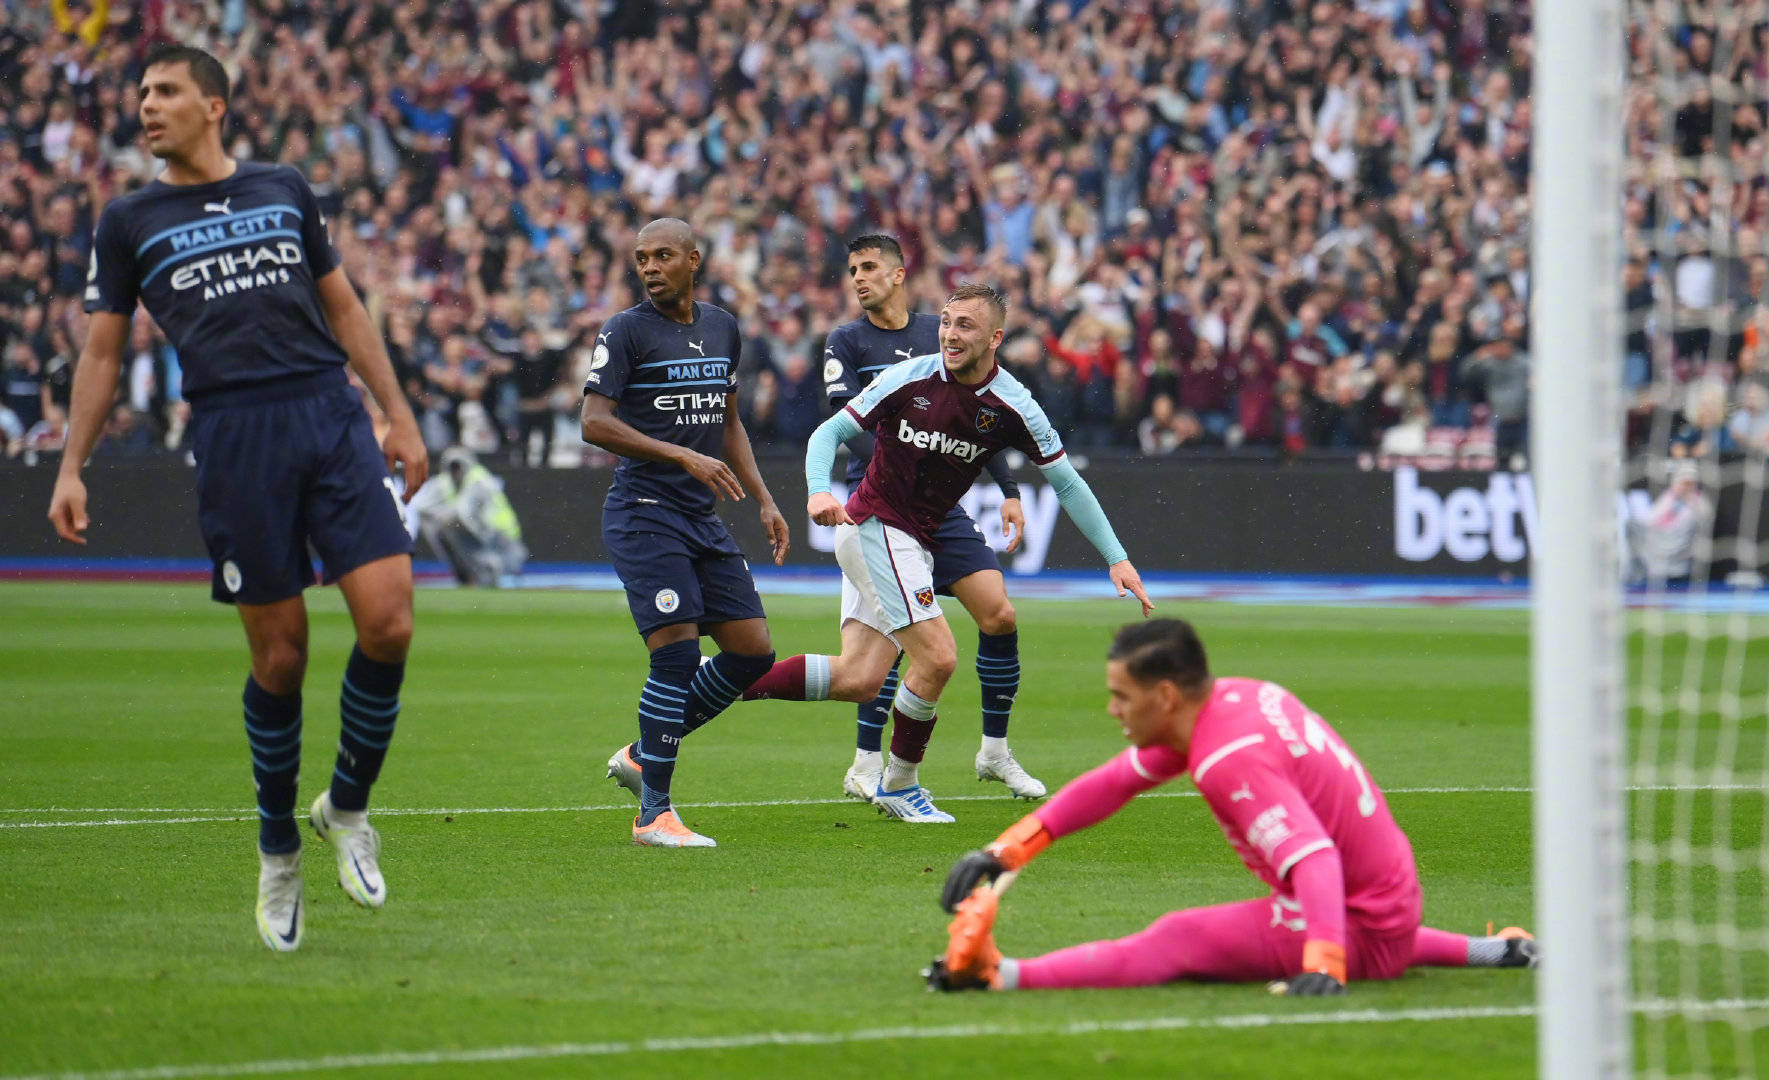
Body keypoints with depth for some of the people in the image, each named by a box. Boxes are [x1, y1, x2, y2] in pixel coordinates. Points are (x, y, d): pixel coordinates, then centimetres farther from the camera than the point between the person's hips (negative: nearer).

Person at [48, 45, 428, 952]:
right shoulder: (130, 222, 12)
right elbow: (102, 350, 13)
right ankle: (277, 849, 17)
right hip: (232, 433, -1)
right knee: (279, 657, -2)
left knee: (387, 623, -12)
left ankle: (347, 808, 10)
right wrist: (71, 467, 5)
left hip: (331, 414, 1)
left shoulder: (284, 190, 16)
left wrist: (399, 415, 15)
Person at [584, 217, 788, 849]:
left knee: (754, 652, 3)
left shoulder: (723, 329, 14)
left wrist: (763, 500, 16)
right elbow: (595, 422, -15)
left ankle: (642, 755, 18)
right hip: (643, 515, -7)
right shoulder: (625, 332, -6)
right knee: (677, 652, -16)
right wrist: (683, 456, -22)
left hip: (702, 515, 7)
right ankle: (653, 815, -7)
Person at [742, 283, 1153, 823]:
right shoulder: (910, 379, -13)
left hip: (916, 543, 5)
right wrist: (819, 491, -26)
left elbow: (1067, 483, 2)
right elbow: (829, 432, -7)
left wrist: (1117, 558, -1)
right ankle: (898, 785, 3)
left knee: (859, 679, -3)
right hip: (874, 527, -5)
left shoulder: (1011, 407, -6)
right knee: (937, 657, -15)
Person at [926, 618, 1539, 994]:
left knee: (1174, 945, -25)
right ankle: (1490, 952, 42)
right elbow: (1115, 782, 11)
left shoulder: (1233, 760, -26)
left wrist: (1323, 965, -52)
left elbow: (1314, 859, -38)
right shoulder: (1230, 699, 2)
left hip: (1362, 932, -10)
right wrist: (1006, 851, 5)